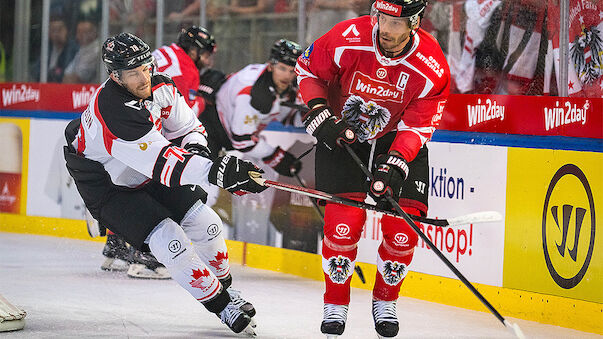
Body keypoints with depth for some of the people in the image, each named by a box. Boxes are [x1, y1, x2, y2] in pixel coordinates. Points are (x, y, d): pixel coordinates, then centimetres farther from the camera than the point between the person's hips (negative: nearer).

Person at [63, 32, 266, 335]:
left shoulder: (160, 88, -13)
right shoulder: (113, 110, -37)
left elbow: (188, 128, 4)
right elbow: (162, 164, -41)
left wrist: (194, 149, -20)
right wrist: (211, 172, -50)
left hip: (148, 174, 7)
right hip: (106, 184, -7)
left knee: (205, 223, 0)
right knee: (169, 241, -18)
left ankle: (224, 285, 24)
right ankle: (219, 304, -4)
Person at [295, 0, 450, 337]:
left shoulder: (433, 69, -22)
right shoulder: (347, 40, -23)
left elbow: (416, 128, -17)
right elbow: (308, 70, -5)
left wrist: (393, 167, -30)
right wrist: (320, 113, -17)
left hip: (399, 141, 1)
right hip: (342, 134, -1)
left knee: (403, 228, -10)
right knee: (344, 222, -16)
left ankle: (385, 302, 15)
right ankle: (336, 304, 4)